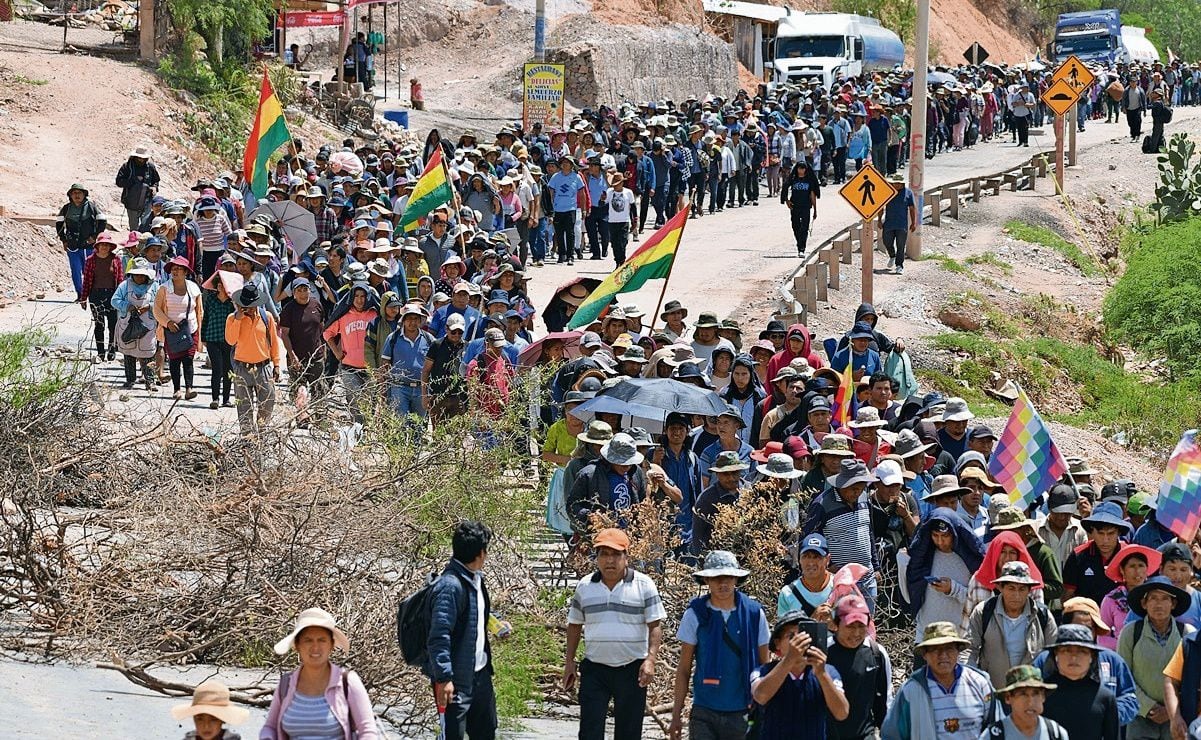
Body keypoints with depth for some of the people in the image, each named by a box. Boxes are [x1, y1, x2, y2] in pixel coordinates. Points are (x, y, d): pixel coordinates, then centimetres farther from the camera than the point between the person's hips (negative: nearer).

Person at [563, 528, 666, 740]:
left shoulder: (643, 585, -1)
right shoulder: (585, 586, 7)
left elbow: (655, 626, -3)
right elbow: (574, 625, 15)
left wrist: (651, 660, -16)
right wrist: (569, 662, 10)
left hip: (631, 670, -2)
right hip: (594, 669, 2)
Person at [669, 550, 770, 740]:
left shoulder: (754, 613, 1)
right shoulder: (695, 614, -1)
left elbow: (764, 666, 7)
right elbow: (684, 669, 4)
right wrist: (676, 714, 2)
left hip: (743, 714, 1)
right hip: (704, 713, -1)